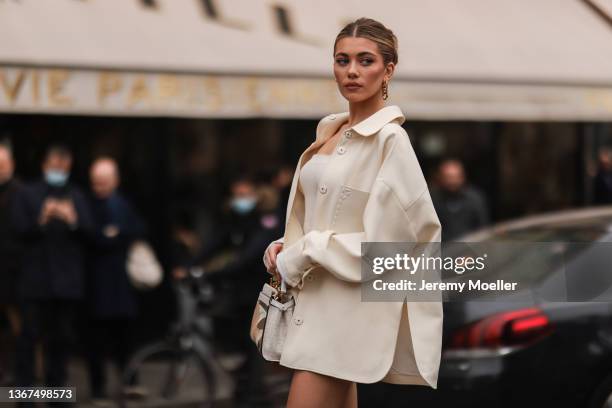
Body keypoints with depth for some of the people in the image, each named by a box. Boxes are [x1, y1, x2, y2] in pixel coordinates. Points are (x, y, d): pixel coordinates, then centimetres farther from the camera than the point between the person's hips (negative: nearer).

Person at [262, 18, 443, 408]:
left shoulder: (390, 139, -14)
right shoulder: (330, 130, 12)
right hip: (319, 297, 8)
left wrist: (302, 255, -12)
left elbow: (382, 241, -17)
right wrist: (286, 246, 2)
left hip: (351, 303, -8)